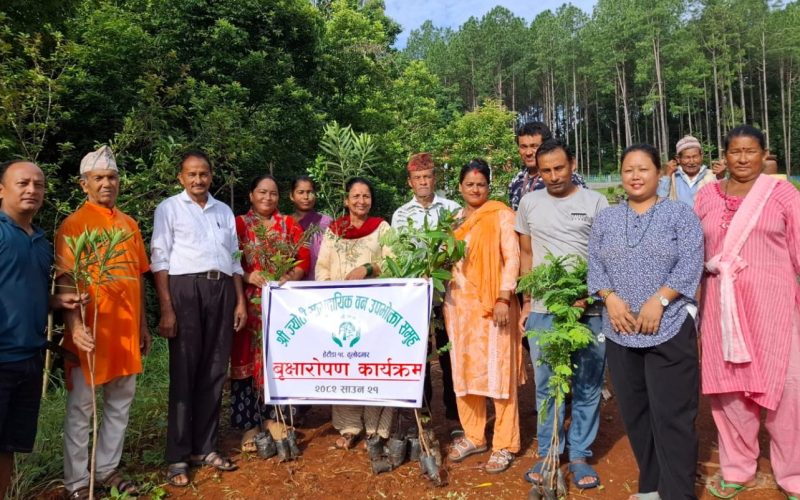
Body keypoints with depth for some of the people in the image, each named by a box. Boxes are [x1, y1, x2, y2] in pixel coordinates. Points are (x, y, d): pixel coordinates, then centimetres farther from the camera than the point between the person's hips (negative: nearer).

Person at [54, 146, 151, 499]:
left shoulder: (129, 224, 12)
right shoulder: (73, 224, -4)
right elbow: (65, 280, -12)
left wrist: (142, 324, 15)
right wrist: (74, 325, -24)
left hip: (126, 328, 6)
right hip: (91, 330, -6)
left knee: (120, 402, 13)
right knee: (81, 407, 5)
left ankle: (108, 469, 28)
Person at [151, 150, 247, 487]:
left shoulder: (224, 211, 18)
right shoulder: (169, 208, 5)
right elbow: (160, 260, -2)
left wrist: (241, 301, 9)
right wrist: (166, 308, -11)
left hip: (222, 290, 4)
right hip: (185, 288, -4)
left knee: (214, 371, 7)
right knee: (184, 371, -1)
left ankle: (204, 447, 19)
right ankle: (178, 456, 9)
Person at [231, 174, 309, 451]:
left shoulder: (289, 224, 12)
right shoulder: (239, 224, 4)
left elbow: (304, 256, 6)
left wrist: (291, 277, -11)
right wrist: (249, 276, -18)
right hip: (251, 302, -2)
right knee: (249, 359, -2)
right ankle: (250, 424, 7)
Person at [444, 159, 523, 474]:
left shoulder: (501, 214, -2)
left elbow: (512, 257, -9)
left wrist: (504, 298, -17)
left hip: (492, 302, -5)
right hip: (458, 301, 6)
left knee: (497, 370, -1)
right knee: (464, 369, 9)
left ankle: (505, 445, 9)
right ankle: (473, 436, 23)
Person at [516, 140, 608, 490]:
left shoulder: (595, 202, 2)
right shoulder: (529, 203, 9)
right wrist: (526, 302, 9)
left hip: (589, 309, -1)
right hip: (543, 309, 2)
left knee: (587, 386, 7)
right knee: (546, 385, 8)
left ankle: (579, 455, 21)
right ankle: (547, 453, 23)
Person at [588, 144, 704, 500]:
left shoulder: (679, 213, 3)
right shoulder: (605, 219, 13)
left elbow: (690, 264, -6)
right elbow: (595, 265, 7)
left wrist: (659, 301, -16)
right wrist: (610, 298, -10)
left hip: (670, 329, -4)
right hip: (620, 332, 4)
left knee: (671, 415, -3)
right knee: (634, 413, 10)